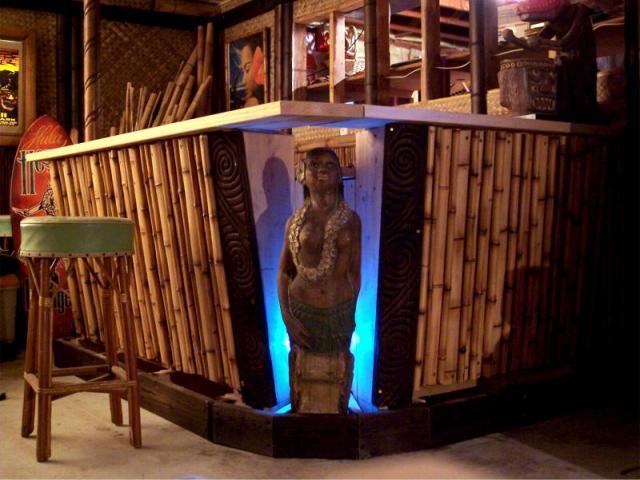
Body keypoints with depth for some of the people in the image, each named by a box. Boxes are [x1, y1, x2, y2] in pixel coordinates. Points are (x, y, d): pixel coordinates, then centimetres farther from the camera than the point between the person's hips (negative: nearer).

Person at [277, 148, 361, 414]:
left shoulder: (351, 219, -3)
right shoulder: (295, 220, -3)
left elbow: (354, 271, 3)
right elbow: (284, 272, 0)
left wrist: (352, 314, 6)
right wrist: (286, 316, -9)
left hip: (340, 311, 0)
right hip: (302, 309, 0)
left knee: (338, 370, 15)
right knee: (304, 370, 13)